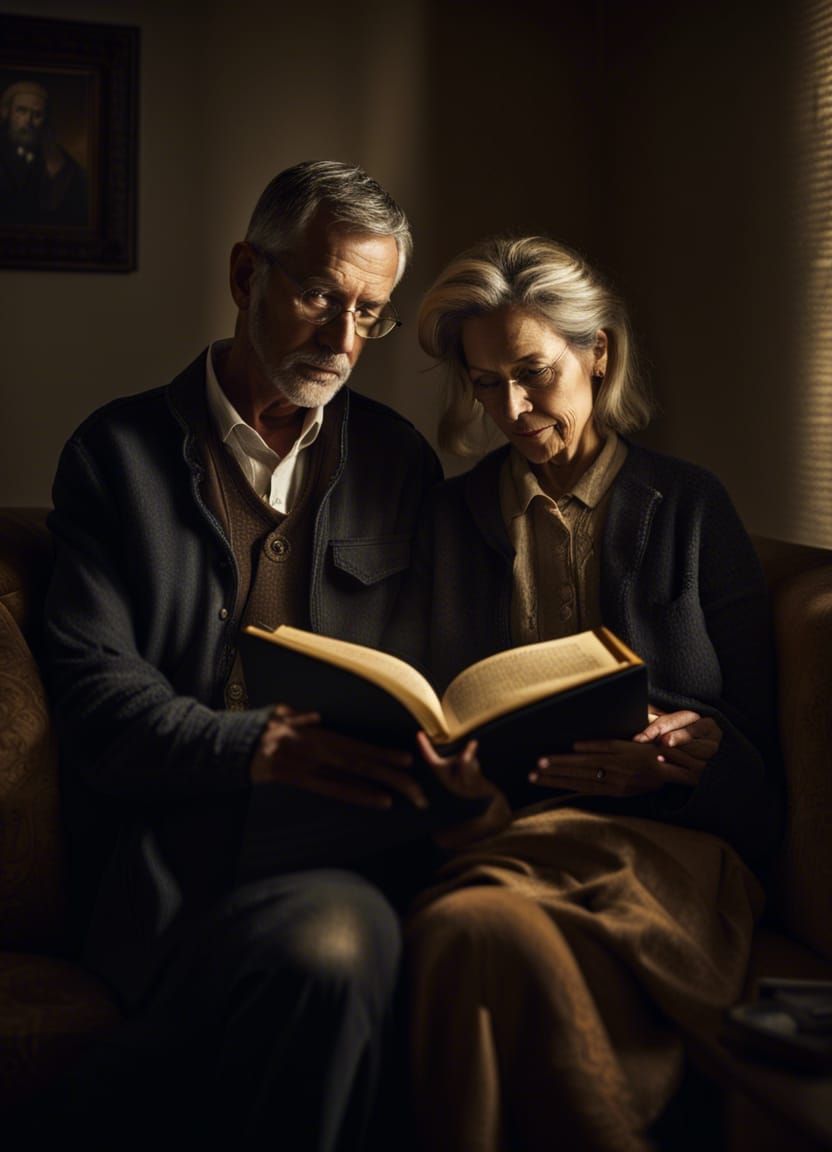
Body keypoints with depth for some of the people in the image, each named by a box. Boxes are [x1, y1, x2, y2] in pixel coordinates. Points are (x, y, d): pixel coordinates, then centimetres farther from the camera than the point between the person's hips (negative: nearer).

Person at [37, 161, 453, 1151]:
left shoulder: (399, 461, 19)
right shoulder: (120, 451, 10)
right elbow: (91, 690, -1)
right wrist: (256, 746, -17)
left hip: (342, 837, 3)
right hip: (172, 849, -2)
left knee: (342, 931, -34)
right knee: (332, 945, -35)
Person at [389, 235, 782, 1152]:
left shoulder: (690, 509, 14)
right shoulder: (451, 518, 19)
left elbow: (758, 748, 11)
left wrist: (688, 751, -13)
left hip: (659, 842, -2)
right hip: (492, 836, 2)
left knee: (481, 930, -36)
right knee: (471, 924, -36)